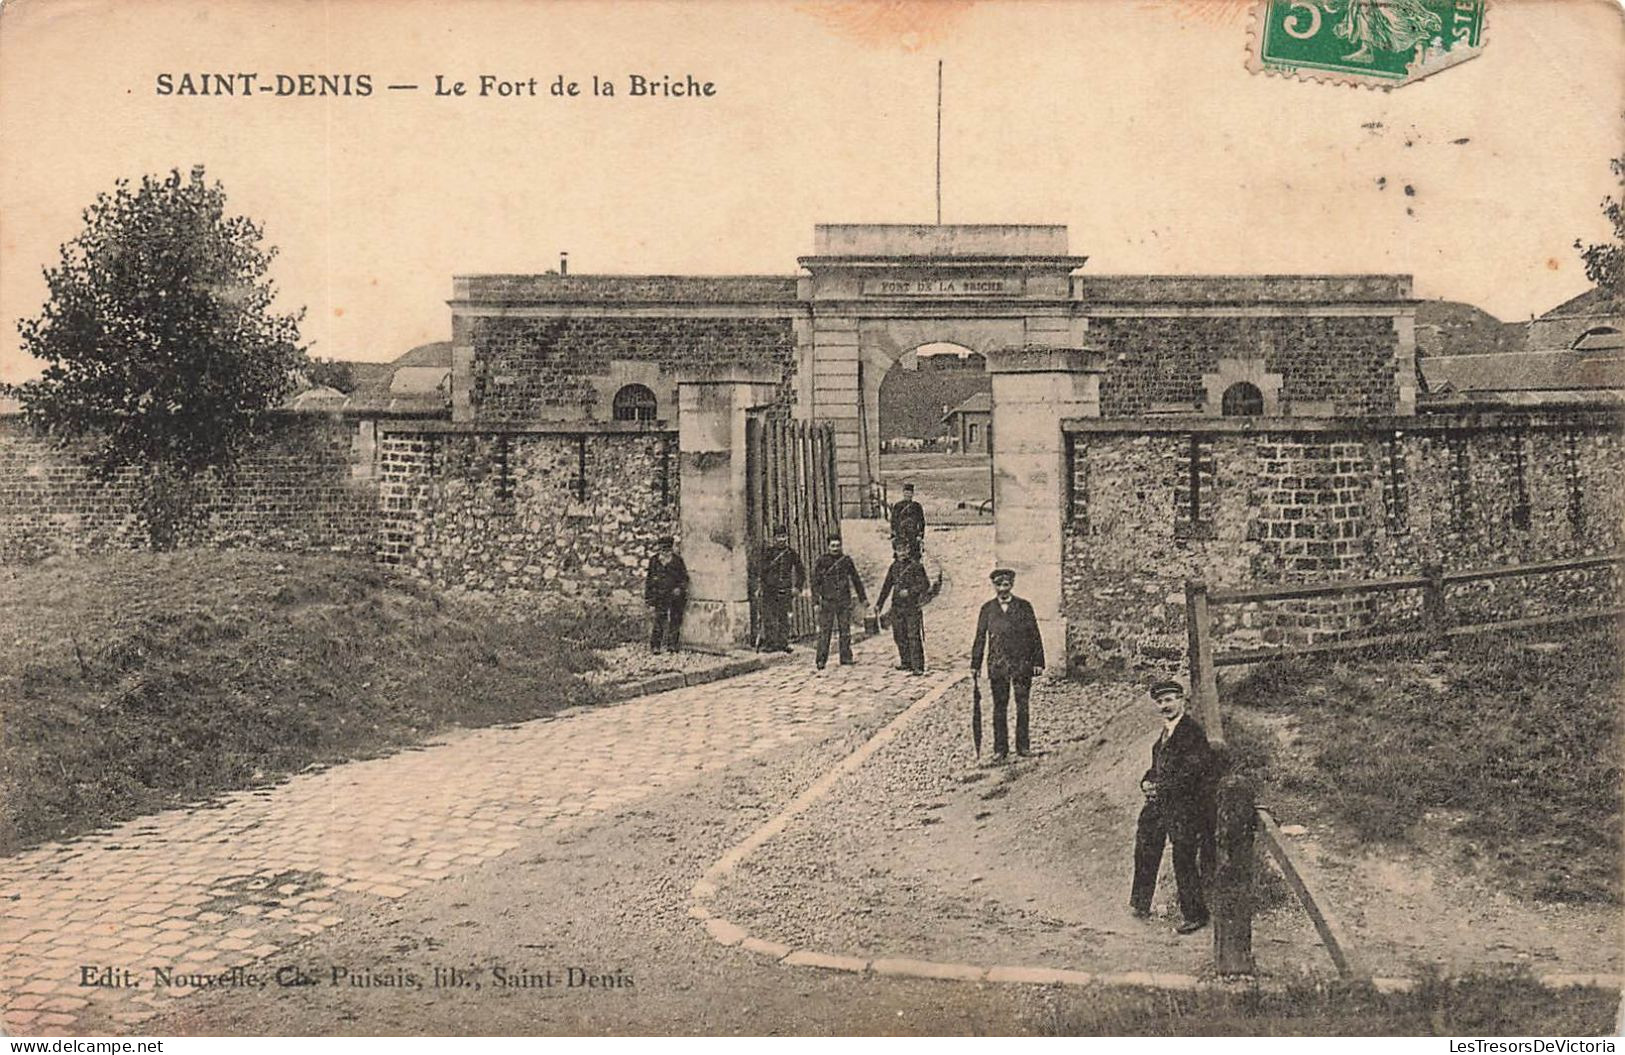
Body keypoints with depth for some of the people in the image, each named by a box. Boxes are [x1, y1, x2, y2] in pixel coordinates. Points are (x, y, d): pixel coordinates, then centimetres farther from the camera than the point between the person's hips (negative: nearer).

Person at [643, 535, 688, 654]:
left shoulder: (678, 561, 7)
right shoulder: (654, 560, 9)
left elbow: (684, 577, 8)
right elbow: (648, 579, 12)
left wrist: (680, 588, -9)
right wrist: (647, 596, 8)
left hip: (675, 595, 1)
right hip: (660, 596, -1)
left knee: (675, 620, 1)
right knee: (659, 621, -8)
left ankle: (672, 645, 10)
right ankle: (655, 646, -6)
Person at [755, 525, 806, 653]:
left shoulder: (791, 553, 7)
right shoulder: (767, 550, 1)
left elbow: (801, 571, 16)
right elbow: (760, 569, 1)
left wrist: (798, 587, 8)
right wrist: (759, 586, -6)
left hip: (785, 590, 2)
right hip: (769, 589, -2)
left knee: (783, 617, 4)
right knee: (768, 617, -4)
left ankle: (783, 643, 10)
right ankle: (769, 643, 0)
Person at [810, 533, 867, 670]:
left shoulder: (846, 560, 8)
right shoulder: (821, 560, 0)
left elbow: (856, 580, 16)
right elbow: (815, 581, -3)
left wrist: (863, 598, 17)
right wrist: (816, 600, -11)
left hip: (844, 601, 3)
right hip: (827, 601, -3)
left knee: (845, 631, 5)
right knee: (824, 631, -5)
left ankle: (846, 659, 13)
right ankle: (821, 660, -2)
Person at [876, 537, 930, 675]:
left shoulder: (916, 565, -7)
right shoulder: (894, 567, 10)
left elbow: (925, 584, -11)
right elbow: (887, 586, 18)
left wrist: (909, 591, -17)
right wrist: (879, 603, 18)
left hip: (912, 606, -6)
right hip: (897, 606, 6)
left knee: (914, 637, -8)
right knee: (899, 636, 11)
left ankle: (918, 666, -7)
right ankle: (906, 662, 25)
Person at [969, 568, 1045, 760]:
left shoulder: (1024, 607, 3)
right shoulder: (987, 609, 6)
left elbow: (1034, 635, 4)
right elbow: (980, 638, 9)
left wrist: (1038, 661, -1)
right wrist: (975, 664, 5)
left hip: (1022, 663, -1)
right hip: (997, 663, 1)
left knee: (1022, 706, 4)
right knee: (999, 707, 3)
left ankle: (1023, 745, 15)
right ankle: (1000, 748, 9)